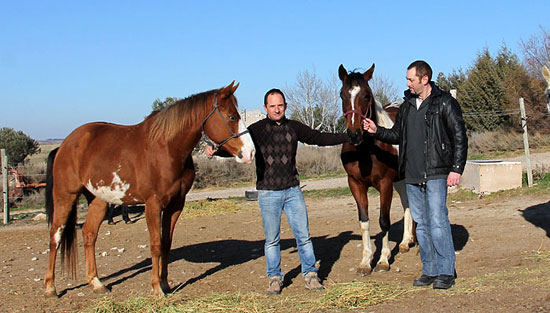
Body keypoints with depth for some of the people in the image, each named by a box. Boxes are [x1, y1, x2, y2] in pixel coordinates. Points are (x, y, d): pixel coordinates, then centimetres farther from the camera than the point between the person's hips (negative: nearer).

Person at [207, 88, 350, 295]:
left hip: (292, 190, 2)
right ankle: (275, 278, 20)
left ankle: (310, 275, 16)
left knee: (303, 235, 3)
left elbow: (319, 138, 12)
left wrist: (349, 137, 8)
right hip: (268, 193, -2)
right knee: (272, 239, 6)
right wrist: (216, 151, -27)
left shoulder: (294, 128, 7)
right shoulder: (257, 130, -2)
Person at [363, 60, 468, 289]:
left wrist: (456, 169, -13)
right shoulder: (407, 105, 13)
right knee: (421, 224, 10)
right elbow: (397, 135, 21)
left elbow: (459, 138, -7)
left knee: (437, 222, -10)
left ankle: (446, 272, 0)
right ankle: (429, 270, 19)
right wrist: (376, 131, 5)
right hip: (412, 176, 6)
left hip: (436, 174, -6)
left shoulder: (445, 103, -5)